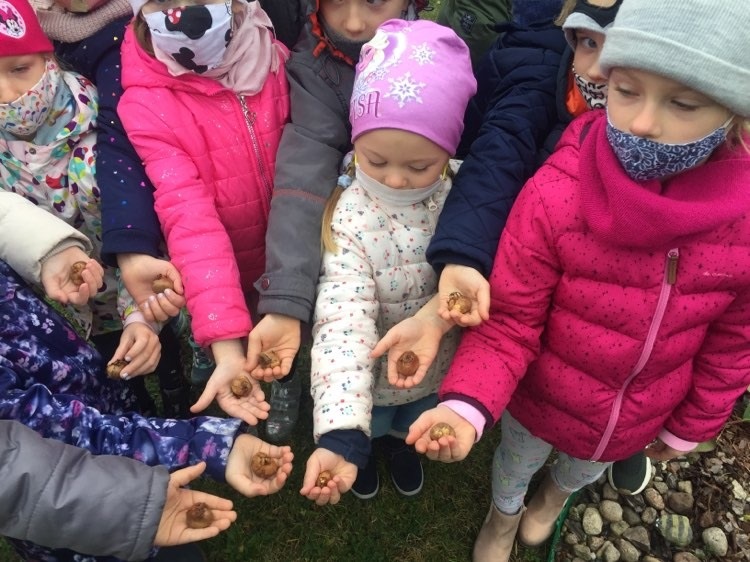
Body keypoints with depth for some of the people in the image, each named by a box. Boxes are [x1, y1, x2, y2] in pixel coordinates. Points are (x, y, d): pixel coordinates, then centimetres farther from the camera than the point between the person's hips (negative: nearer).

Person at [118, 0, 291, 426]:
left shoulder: (278, 58, -10)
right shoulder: (145, 105, -19)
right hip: (235, 286, -2)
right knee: (256, 415, 18)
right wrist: (227, 345, -37)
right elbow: (189, 220, -29)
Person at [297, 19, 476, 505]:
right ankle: (368, 445, 66)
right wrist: (341, 435, -47)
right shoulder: (348, 218, -33)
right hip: (371, 373, -2)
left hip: (438, 362, 3)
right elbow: (343, 324, -40)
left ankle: (401, 439, 69)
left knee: (417, 423, 34)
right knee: (367, 426, 30)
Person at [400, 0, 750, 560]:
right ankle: (503, 515, 68)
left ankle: (556, 494, 73)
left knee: (586, 469, 35)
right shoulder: (555, 194, -33)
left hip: (636, 420, 3)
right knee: (515, 463, 30)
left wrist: (692, 424, 6)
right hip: (541, 400, -2)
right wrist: (468, 403, -41)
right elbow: (509, 321, -25)